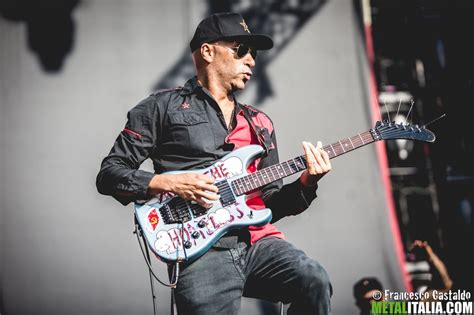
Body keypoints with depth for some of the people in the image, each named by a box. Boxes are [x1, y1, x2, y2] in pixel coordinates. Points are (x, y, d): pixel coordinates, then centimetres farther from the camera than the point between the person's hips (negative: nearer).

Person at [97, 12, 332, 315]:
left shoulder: (260, 123, 23)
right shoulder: (164, 106, 8)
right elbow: (108, 174, 5)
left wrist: (305, 183, 3)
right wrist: (170, 183, -10)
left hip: (258, 241, 5)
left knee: (315, 282, -22)